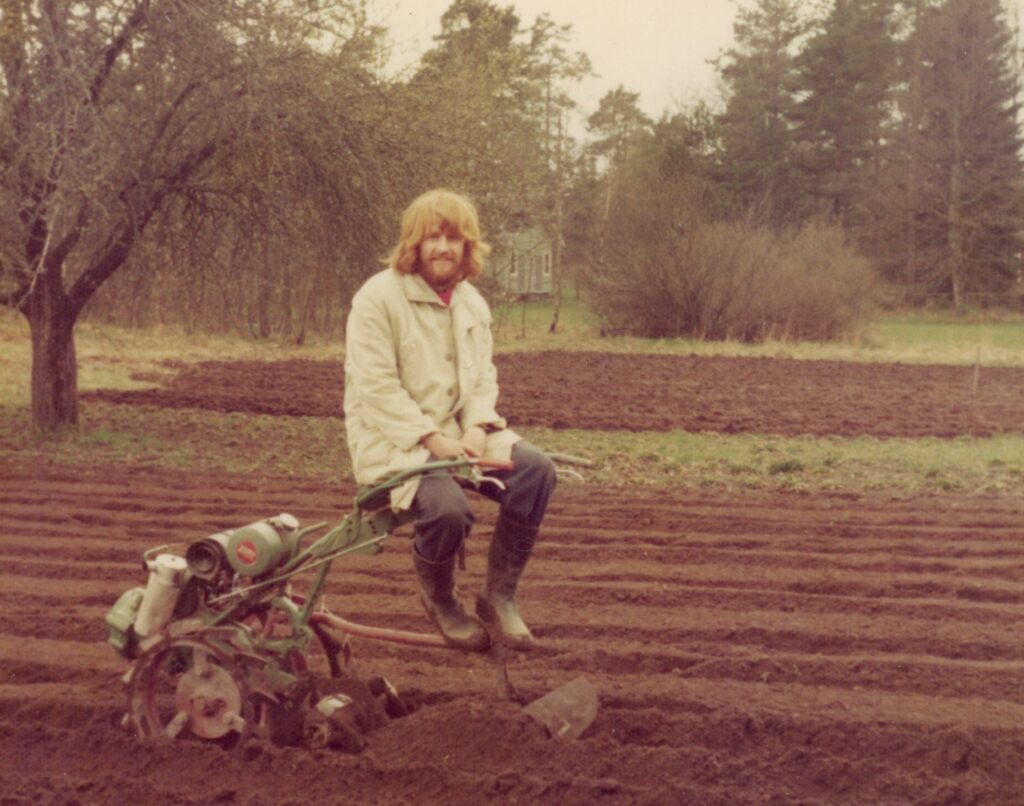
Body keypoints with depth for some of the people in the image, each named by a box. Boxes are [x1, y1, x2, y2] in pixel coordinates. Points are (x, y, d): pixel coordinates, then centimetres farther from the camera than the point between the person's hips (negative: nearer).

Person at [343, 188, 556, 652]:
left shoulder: (472, 304, 12)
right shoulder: (378, 297, -11)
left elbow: (484, 376, 13)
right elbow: (375, 387, -17)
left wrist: (477, 426, -9)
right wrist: (431, 439, -23)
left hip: (456, 432, 7)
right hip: (391, 439, -6)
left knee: (535, 470, -18)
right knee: (447, 506, -34)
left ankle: (499, 596, -6)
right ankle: (439, 600, 0)